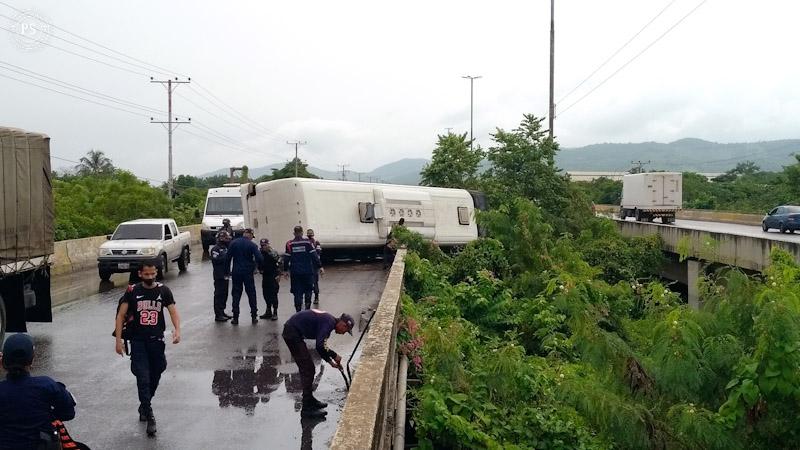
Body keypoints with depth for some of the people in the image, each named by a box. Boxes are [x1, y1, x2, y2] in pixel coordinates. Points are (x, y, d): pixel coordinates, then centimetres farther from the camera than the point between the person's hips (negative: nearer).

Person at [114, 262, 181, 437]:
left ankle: (144, 406, 38)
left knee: (155, 377, 13)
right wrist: (118, 340, -10)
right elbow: (121, 315, -3)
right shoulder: (132, 291, -4)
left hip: (157, 340, 2)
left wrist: (177, 329, -26)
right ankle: (149, 416, -3)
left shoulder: (163, 290, -2)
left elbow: (173, 311, -7)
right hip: (138, 341, -2)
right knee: (143, 379, -9)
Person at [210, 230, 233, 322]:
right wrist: (225, 255, -24)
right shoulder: (215, 249, -10)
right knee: (219, 295, -6)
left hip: (225, 275, 9)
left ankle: (222, 312, 22)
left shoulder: (226, 248, 18)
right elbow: (216, 260, -24)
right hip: (219, 276, -9)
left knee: (224, 295, 13)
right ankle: (218, 315, -3)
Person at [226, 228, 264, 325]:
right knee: (251, 294, 8)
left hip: (236, 272, 2)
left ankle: (235, 318, 5)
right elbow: (259, 259, -15)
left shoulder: (233, 243, 0)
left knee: (236, 294, 7)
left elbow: (228, 258, 0)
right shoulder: (252, 245, -7)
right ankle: (254, 317, 10)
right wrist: (256, 266, 5)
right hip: (248, 273, -2)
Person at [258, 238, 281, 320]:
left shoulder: (273, 253, -12)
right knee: (266, 294, 11)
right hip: (265, 276, 7)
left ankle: (275, 313, 0)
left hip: (273, 276, -7)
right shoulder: (260, 253, 7)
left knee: (273, 294, -6)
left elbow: (278, 264, -15)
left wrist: (278, 275, -20)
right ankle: (268, 311, 23)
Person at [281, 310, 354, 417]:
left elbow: (320, 346, 22)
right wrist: (334, 355, -9)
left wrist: (330, 362, 16)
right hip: (292, 333, -10)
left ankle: (310, 400, 27)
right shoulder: (329, 323, -16)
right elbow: (320, 346, -24)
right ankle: (307, 408, -3)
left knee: (307, 369, 17)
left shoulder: (329, 320, 14)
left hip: (292, 332, 10)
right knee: (308, 370, -6)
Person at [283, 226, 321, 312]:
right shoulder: (307, 242, -5)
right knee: (308, 290, 13)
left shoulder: (289, 244, -1)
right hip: (307, 271, -1)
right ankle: (307, 309, 7)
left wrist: (285, 270, 12)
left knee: (297, 292, 6)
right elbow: (314, 256, -6)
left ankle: (298, 311, 4)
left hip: (295, 272, 1)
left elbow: (286, 258, 2)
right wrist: (319, 266, 0)